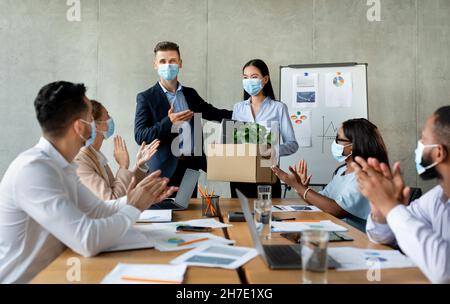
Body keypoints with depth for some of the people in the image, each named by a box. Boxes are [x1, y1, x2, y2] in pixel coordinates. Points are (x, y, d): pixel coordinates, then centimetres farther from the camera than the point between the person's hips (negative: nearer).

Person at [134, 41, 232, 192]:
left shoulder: (190, 94, 13)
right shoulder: (146, 98, -1)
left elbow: (213, 113, 21)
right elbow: (140, 136, -8)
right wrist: (168, 123, -21)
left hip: (192, 166, 4)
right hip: (165, 169, -4)